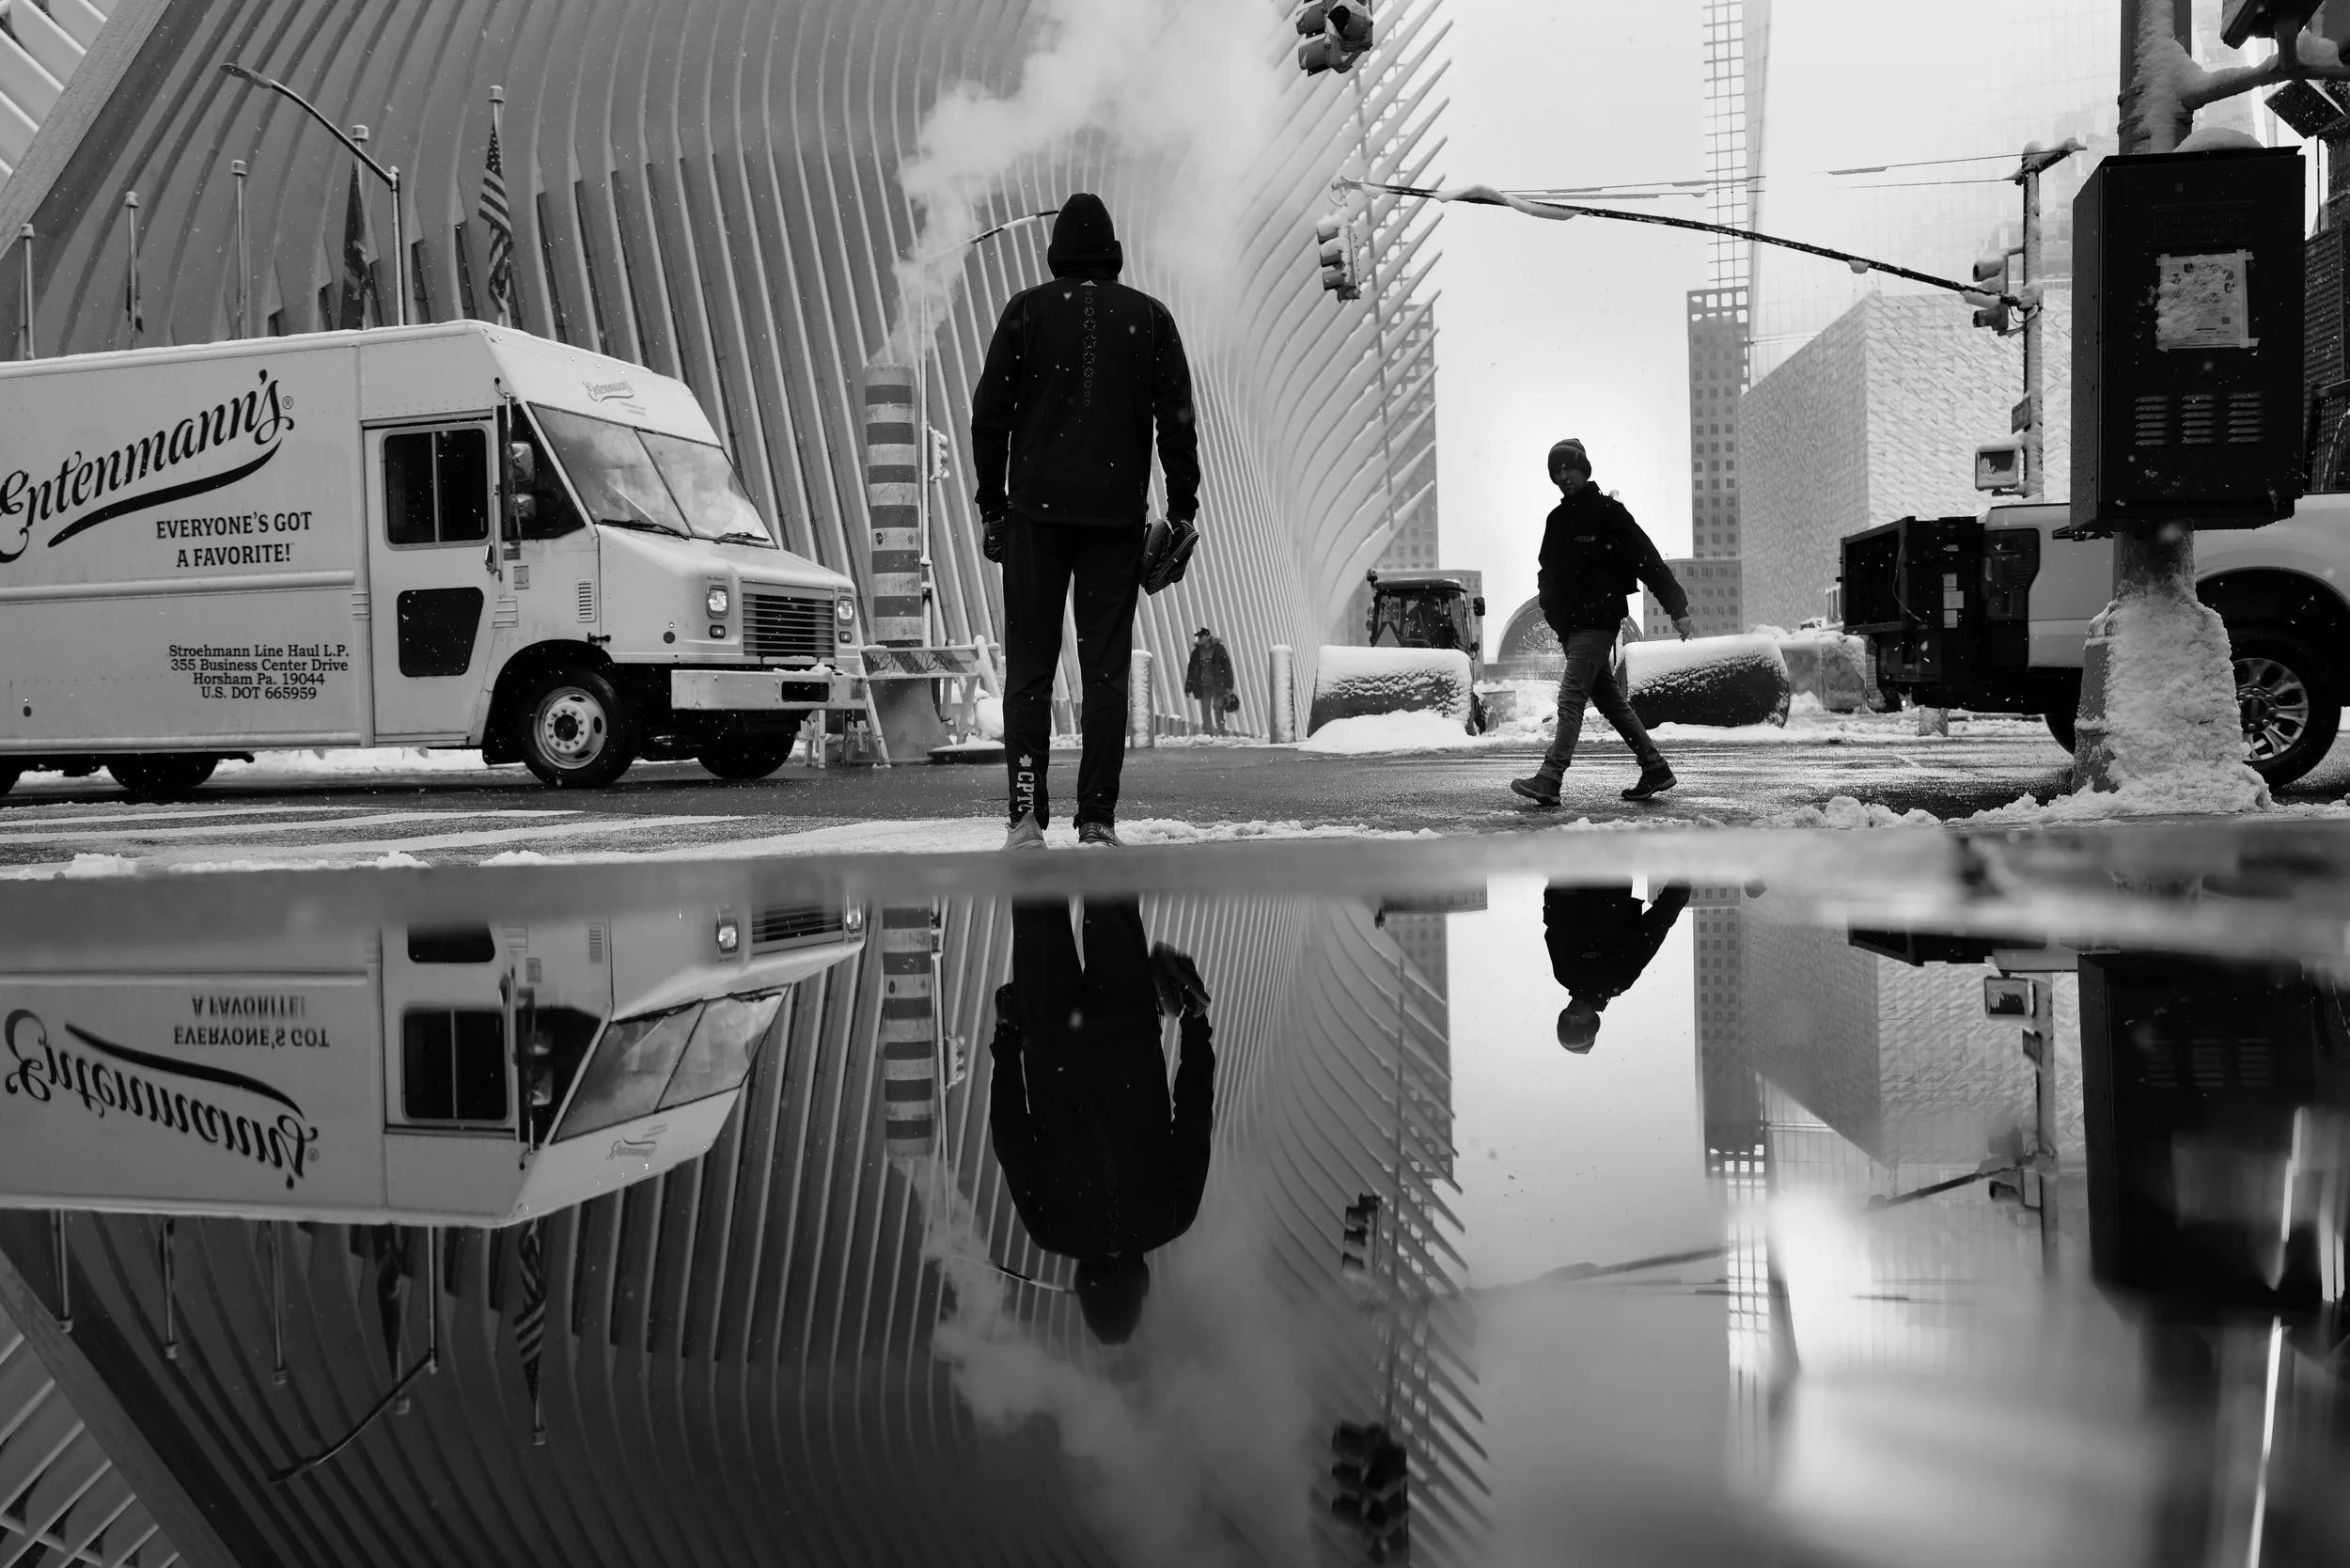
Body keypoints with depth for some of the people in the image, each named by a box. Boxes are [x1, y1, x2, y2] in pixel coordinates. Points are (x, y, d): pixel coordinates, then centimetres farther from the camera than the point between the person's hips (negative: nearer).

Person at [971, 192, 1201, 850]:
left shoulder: (1028, 310, 3)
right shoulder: (1149, 317, 7)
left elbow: (989, 414, 2)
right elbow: (1177, 420, 5)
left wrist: (992, 506, 7)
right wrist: (1183, 509, 10)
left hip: (1037, 510, -1)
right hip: (1118, 517, 1)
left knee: (1029, 666, 4)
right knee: (1106, 667, 4)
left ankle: (1027, 816, -4)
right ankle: (1097, 819, 2)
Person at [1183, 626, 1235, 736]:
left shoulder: (1219, 649, -1)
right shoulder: (1197, 652, 9)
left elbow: (1227, 668, -2)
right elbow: (1191, 670, 13)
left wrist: (1229, 686, -8)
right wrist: (1188, 688, 10)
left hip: (1218, 685, -4)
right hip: (1203, 687, 4)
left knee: (1218, 711, -6)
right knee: (1205, 712, 3)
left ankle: (1220, 734, -3)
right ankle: (1207, 735, 7)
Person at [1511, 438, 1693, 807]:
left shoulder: (1607, 512, -7)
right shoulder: (1558, 519, 15)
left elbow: (1647, 560, -9)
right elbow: (1550, 569, 23)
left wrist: (1678, 608, -12)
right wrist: (1548, 602, 4)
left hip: (1597, 621, -8)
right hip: (1570, 624, 8)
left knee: (1571, 697, -13)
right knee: (1610, 699, 11)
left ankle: (1549, 780, -17)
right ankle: (1655, 769, 19)